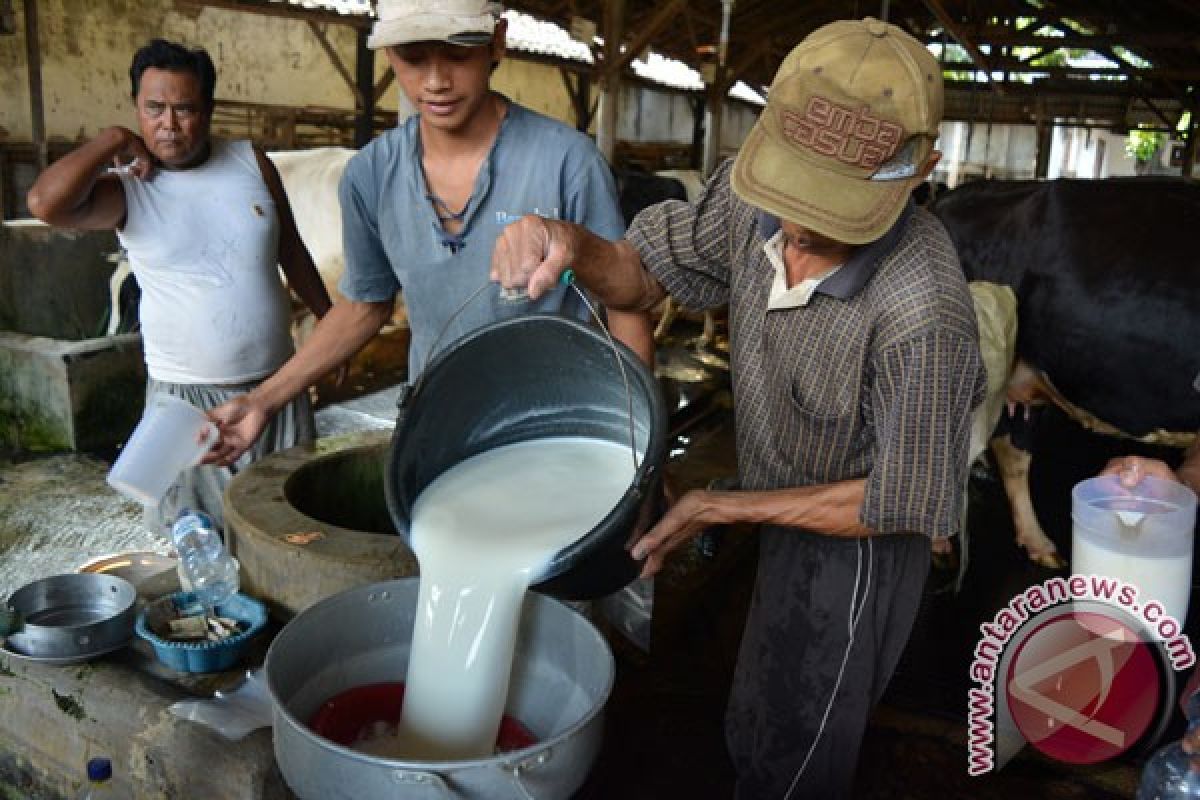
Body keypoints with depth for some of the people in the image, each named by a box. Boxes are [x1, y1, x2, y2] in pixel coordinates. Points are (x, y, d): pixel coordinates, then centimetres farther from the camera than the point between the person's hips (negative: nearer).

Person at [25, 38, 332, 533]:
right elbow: (45, 203, -27)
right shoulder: (126, 187, -7)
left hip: (277, 384, 3)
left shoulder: (251, 162, 1)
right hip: (186, 397, -2)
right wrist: (114, 141, -14)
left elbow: (291, 251, 11)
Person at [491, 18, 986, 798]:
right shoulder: (755, 197, -21)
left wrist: (721, 508, -23)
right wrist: (572, 244, -29)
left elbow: (897, 505, -25)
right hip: (783, 520, 7)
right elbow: (642, 274, -6)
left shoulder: (924, 315, -38)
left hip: (854, 544, -6)